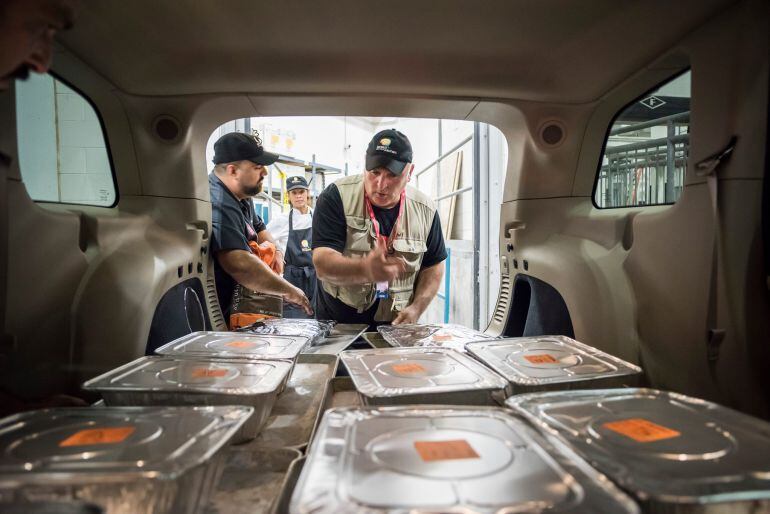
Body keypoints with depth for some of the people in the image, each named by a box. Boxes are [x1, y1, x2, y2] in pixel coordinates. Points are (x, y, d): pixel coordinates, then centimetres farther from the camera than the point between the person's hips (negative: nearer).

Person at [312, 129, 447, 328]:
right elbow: (323, 264, -22)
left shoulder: (425, 210, -1)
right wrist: (365, 269, -40)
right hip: (336, 326, 0)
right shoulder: (336, 197, -13)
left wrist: (416, 309, -4)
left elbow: (433, 265, 11)